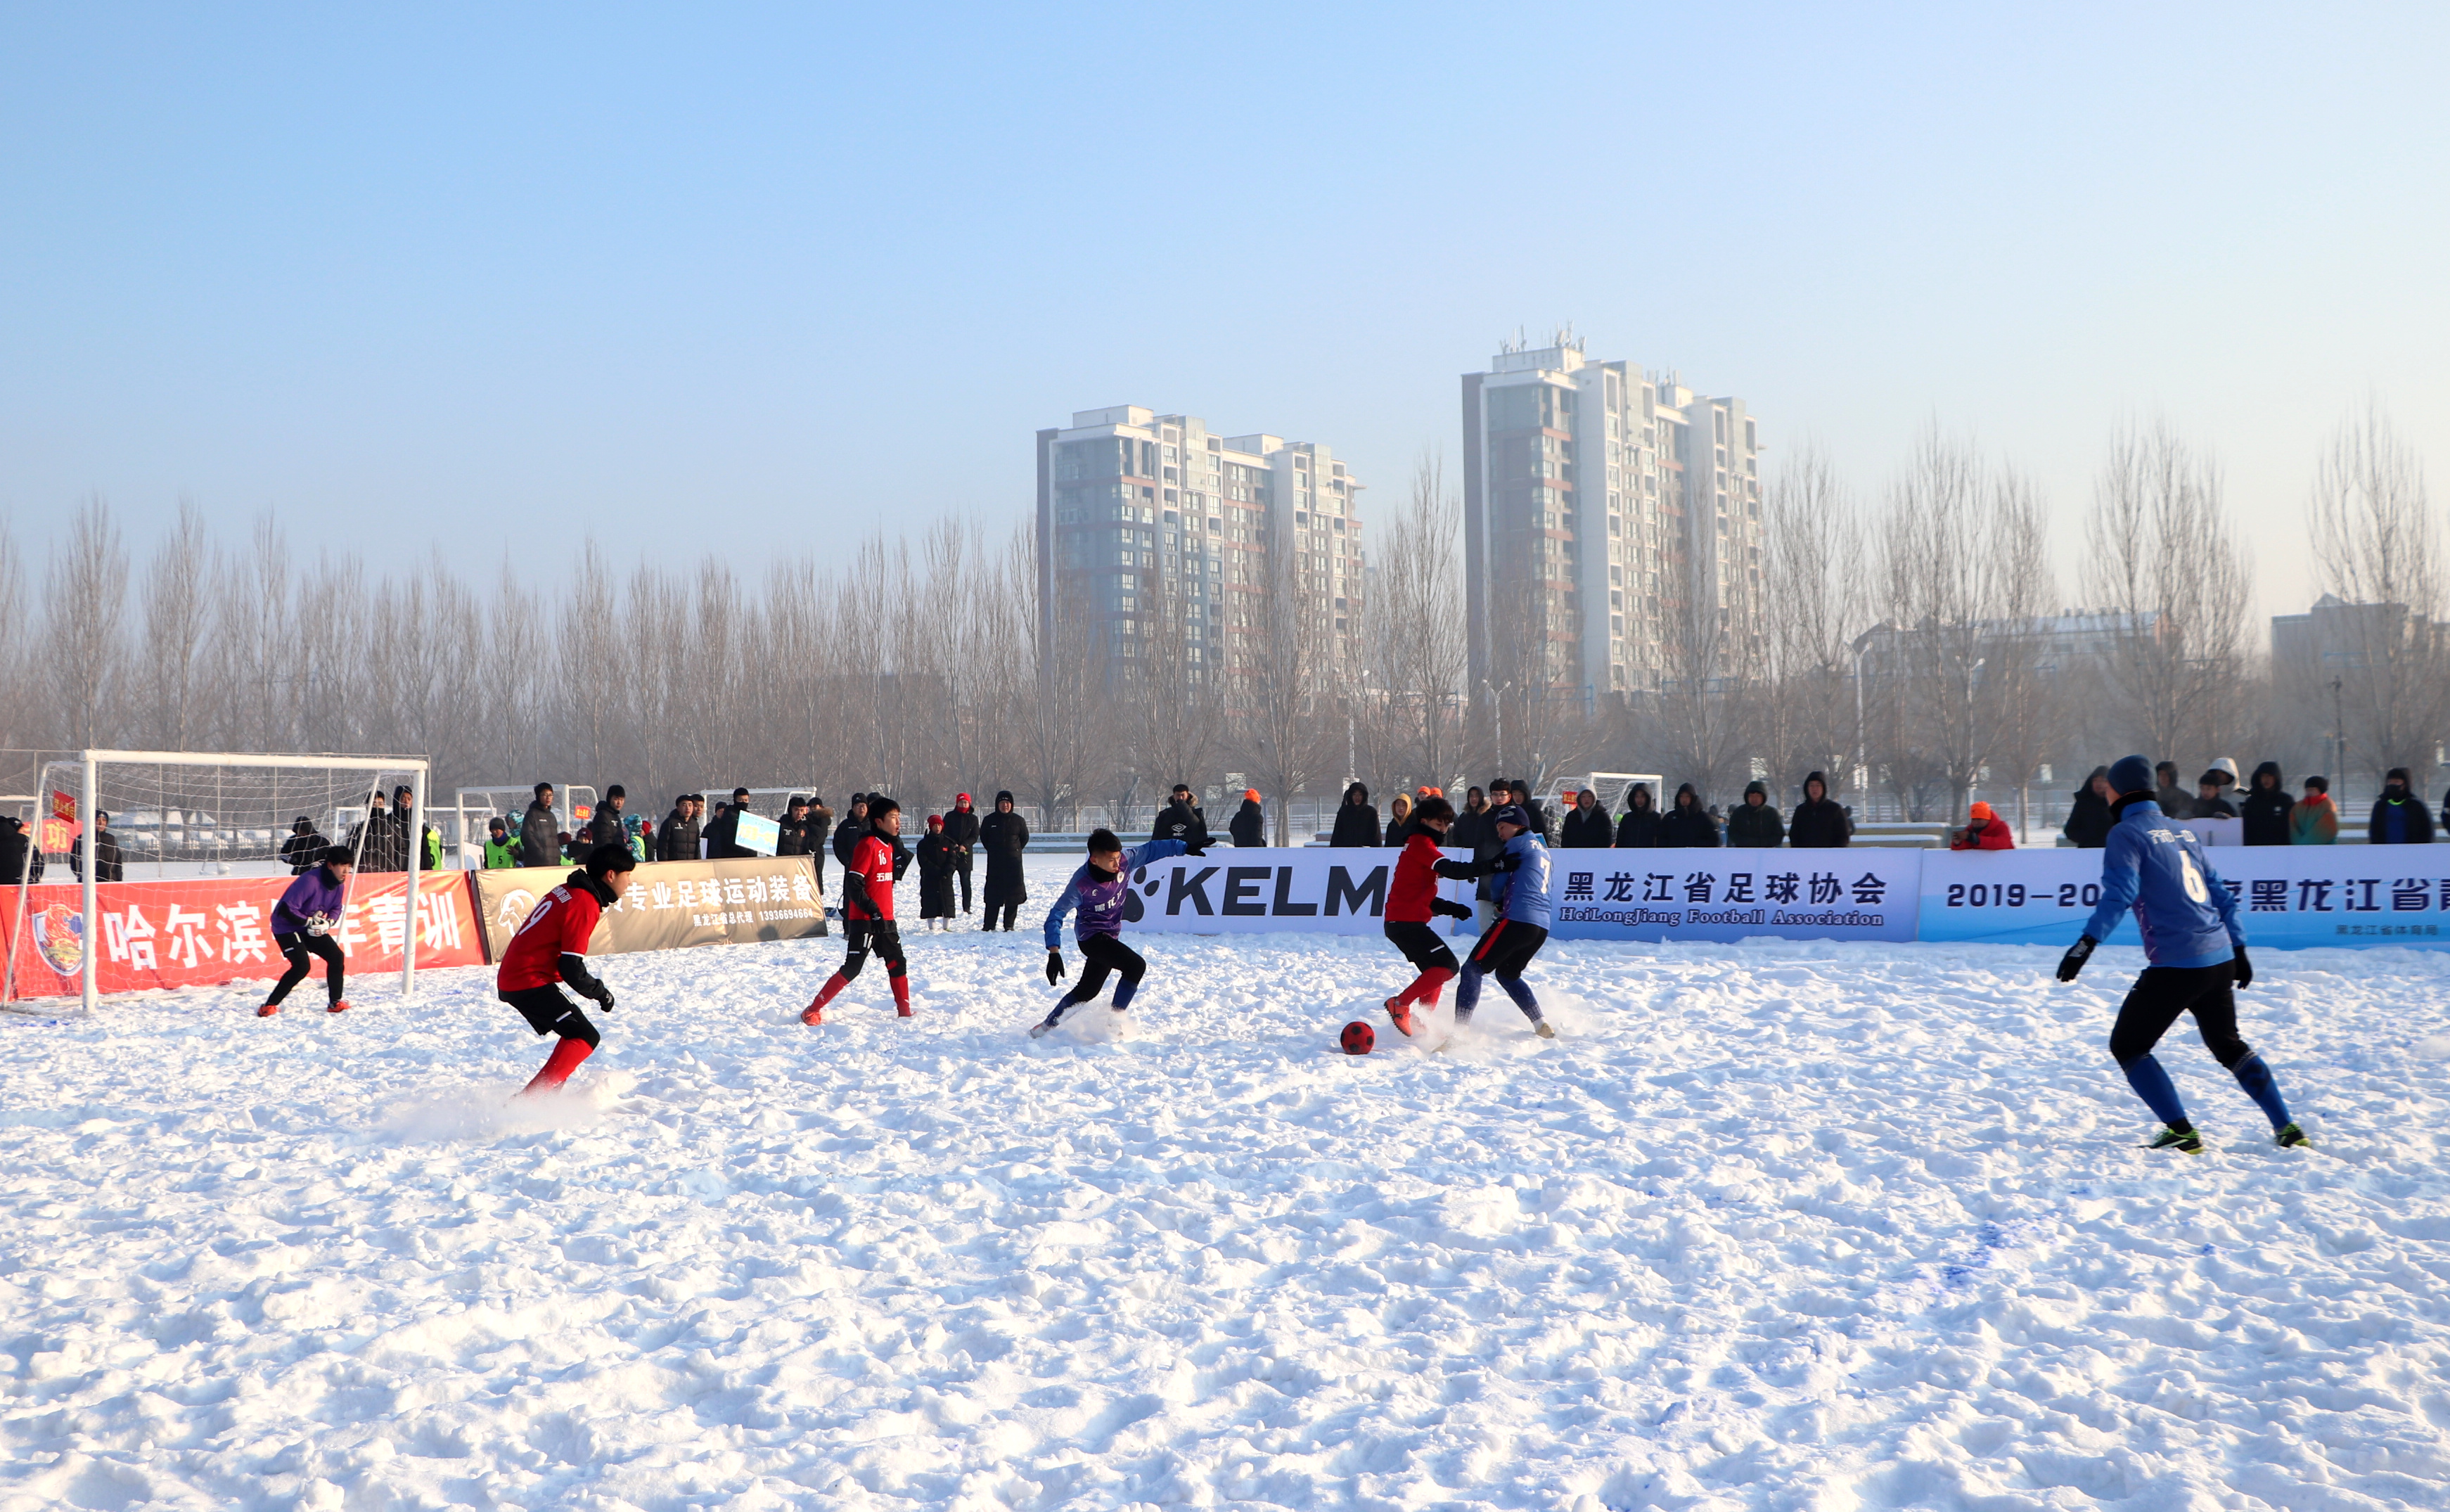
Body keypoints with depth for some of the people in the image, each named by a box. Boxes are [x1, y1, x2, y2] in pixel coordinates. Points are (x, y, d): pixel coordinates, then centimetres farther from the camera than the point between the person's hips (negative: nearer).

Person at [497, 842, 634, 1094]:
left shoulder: (567, 891, 12)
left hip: (511, 977, 10)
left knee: (575, 1033, 21)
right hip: (531, 983, -10)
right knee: (585, 1037, -11)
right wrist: (601, 993, -3)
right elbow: (572, 969, -19)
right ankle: (530, 1100, -21)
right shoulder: (585, 905, -17)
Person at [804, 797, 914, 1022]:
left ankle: (904, 1012, 23)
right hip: (864, 920, -8)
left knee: (897, 964, 11)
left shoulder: (888, 845, 11)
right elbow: (853, 884, -20)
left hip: (885, 920, 8)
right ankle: (812, 1010, -2)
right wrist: (872, 909, -21)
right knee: (851, 969, -8)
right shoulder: (868, 845, -15)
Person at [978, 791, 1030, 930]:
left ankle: (1009, 925, 5)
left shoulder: (1018, 821, 1)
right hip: (994, 863, 0)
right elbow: (983, 837, 13)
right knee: (992, 894, 1)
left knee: (1013, 896, -2)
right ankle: (988, 925, 6)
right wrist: (992, 850, 8)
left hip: (1013, 862, 0)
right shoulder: (989, 820, 1)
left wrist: (1016, 850, 5)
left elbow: (1025, 838, 12)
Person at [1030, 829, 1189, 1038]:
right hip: (1091, 936, -7)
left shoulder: (1125, 861, -15)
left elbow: (1152, 849, -1)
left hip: (1110, 935, 7)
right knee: (1136, 966, -24)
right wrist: (1054, 953, -30)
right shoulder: (1081, 884, -27)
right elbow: (1056, 914, -23)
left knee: (1087, 990, 17)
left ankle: (1048, 1025, 32)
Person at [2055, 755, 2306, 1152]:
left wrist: (2086, 944, -23)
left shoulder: (2127, 833, -5)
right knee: (2229, 1045, 25)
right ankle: (2286, 1128, 22)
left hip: (2175, 965, -7)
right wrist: (2239, 950, 27)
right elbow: (2222, 895, 20)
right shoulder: (2184, 833, 17)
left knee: (2127, 1046, 6)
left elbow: (2119, 894, -19)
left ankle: (2180, 1132, -2)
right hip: (2221, 959, 7)